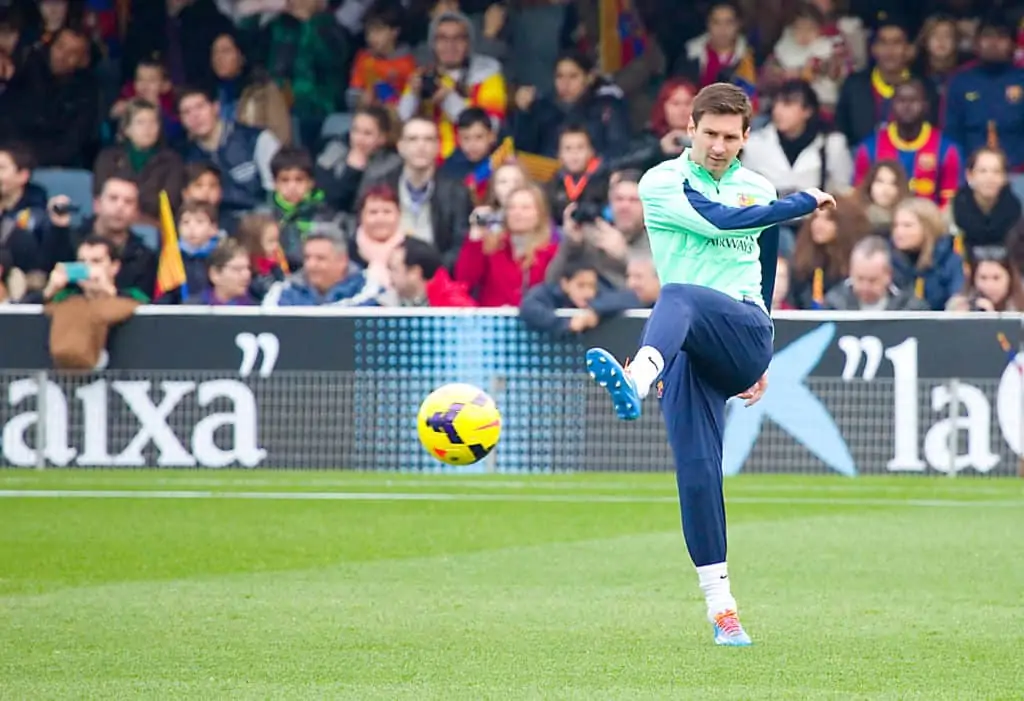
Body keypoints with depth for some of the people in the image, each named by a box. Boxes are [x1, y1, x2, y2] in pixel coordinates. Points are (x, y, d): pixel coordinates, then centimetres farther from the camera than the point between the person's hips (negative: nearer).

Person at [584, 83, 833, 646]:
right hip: (688, 348, 0)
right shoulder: (662, 184, 6)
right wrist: (803, 203, -2)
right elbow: (720, 220, -11)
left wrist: (760, 359, 33)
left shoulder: (759, 190, 21)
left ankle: (635, 380, -66)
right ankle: (720, 605, -11)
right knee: (696, 468, -16)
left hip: (744, 335, 0)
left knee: (678, 297, -35)